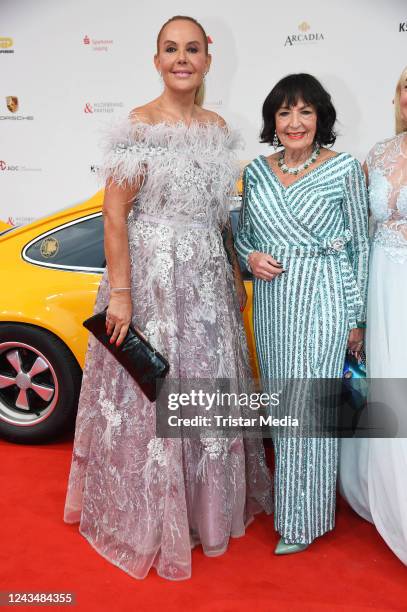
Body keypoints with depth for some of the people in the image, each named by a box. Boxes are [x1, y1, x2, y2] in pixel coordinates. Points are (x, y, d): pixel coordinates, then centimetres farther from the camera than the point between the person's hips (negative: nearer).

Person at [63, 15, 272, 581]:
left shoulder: (218, 128, 11)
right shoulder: (138, 127, -8)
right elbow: (114, 213, -13)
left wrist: (236, 275, 15)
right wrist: (120, 292, -18)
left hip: (208, 279, 7)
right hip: (151, 277, -6)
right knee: (153, 395, 3)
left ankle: (207, 503, 36)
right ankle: (150, 519, 24)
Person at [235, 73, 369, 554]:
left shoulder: (344, 168, -5)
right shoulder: (257, 171, 6)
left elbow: (359, 245, -2)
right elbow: (243, 232, 17)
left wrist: (355, 318, -4)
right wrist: (251, 257, -7)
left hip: (322, 298, -4)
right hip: (271, 299, 5)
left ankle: (301, 519, 17)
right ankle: (285, 496, 34)